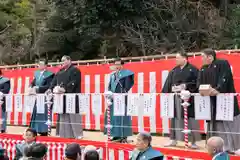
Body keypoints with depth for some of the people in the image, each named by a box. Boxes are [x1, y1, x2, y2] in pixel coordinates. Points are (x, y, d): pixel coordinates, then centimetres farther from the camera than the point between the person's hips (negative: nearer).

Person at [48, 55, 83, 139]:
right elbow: (54, 81, 13)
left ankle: (77, 135, -1)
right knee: (63, 117, 7)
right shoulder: (60, 71, 20)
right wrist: (51, 89, -5)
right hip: (62, 98, 8)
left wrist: (64, 89, -26)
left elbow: (73, 83, -16)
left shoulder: (75, 70, -4)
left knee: (73, 117, -6)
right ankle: (64, 134, 12)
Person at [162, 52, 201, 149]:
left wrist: (186, 85, -20)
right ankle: (174, 140, 17)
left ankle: (193, 141, 5)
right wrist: (164, 94, -3)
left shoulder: (192, 69, -2)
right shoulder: (174, 71, 14)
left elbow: (197, 81, -11)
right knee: (176, 118, 8)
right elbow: (168, 83, 9)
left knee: (190, 119, -4)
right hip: (176, 98, 5)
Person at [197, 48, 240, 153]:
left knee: (227, 122, -4)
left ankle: (229, 146, 3)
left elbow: (224, 78, -17)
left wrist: (217, 90, -29)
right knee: (214, 123, 5)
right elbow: (199, 82, 5)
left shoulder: (223, 63, -4)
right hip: (211, 101, 6)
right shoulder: (203, 69, 15)